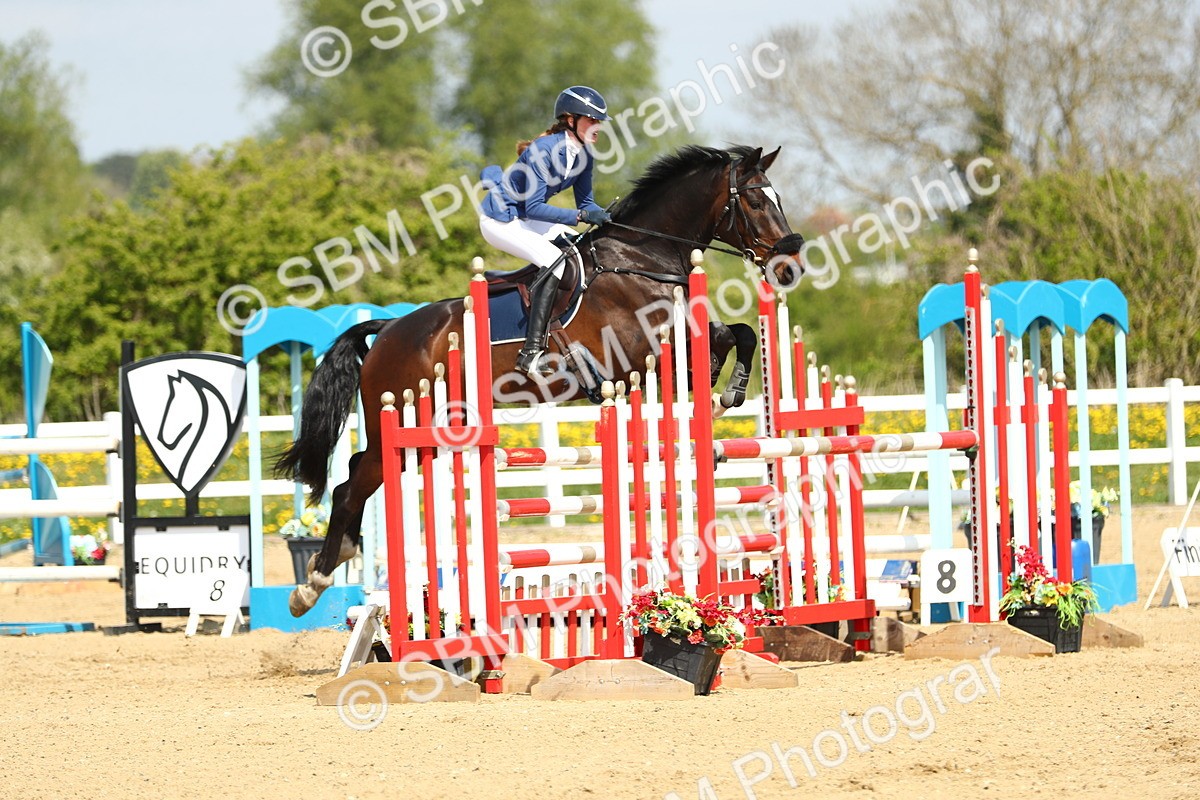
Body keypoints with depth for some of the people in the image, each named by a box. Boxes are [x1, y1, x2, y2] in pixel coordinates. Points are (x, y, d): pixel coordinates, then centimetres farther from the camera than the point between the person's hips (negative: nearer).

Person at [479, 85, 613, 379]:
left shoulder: (583, 155, -1)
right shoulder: (545, 150, -26)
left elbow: (585, 203, 7)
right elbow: (534, 208, -28)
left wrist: (606, 217, -14)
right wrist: (581, 216, -33)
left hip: (525, 221, 9)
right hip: (500, 220, -9)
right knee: (555, 260, -27)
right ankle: (531, 352, -33)